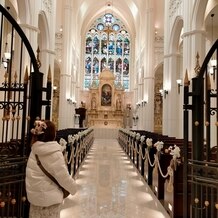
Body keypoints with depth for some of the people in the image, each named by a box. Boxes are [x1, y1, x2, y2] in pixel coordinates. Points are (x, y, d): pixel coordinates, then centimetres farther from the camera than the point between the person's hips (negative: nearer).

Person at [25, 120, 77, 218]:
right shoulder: (54, 153, -24)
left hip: (34, 195, 7)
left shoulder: (35, 150, -3)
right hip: (49, 197, -6)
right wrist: (73, 188, -3)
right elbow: (64, 177, -19)